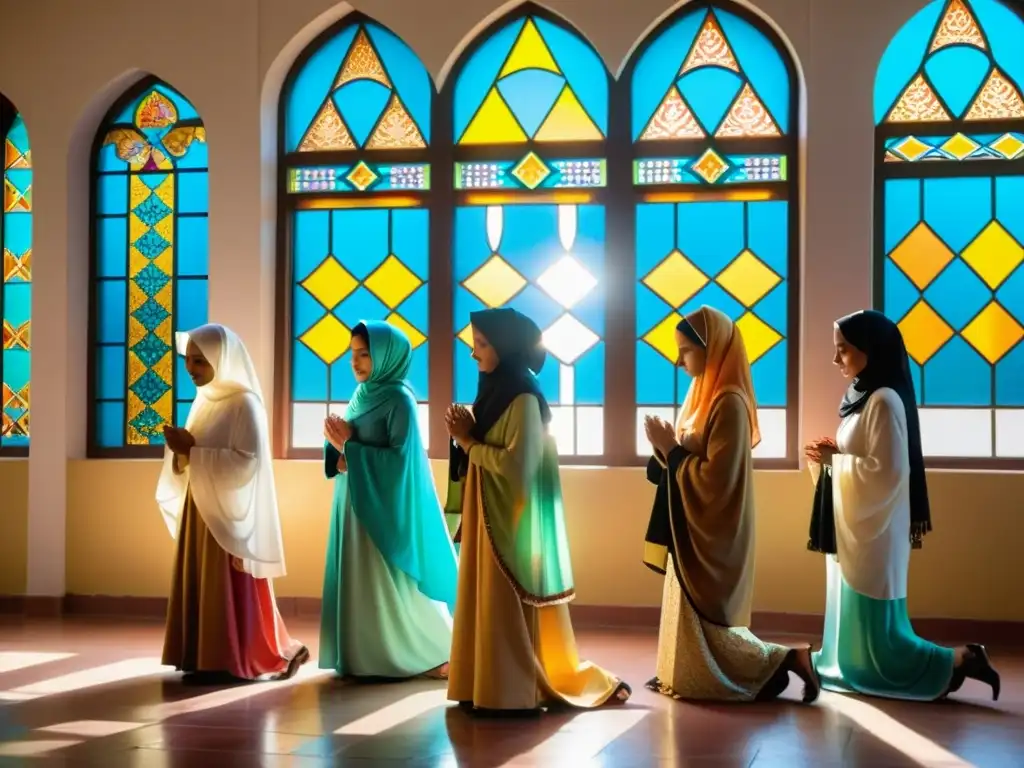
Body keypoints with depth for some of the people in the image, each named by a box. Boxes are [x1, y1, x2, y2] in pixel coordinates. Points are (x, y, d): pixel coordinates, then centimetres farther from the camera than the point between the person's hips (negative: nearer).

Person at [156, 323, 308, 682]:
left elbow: (247, 463, -21)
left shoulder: (244, 403, -13)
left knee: (229, 588, -5)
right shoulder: (204, 400, 12)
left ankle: (232, 661, 4)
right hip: (201, 510, 8)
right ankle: (206, 658, 13)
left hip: (229, 512, -8)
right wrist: (182, 450, -7)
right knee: (200, 583, 8)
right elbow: (189, 465, 15)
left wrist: (192, 450, -21)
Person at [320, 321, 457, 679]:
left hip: (385, 505, -8)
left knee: (391, 584, -3)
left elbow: (400, 458, -18)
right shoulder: (362, 394, 12)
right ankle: (363, 655, 17)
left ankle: (436, 654, 9)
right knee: (357, 579, 8)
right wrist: (339, 445, -7)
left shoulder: (399, 398, -12)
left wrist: (349, 447, -17)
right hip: (355, 502, 8)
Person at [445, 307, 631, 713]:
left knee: (511, 604, -3)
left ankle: (515, 690, 5)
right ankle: (487, 684, 17)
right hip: (488, 515, 9)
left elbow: (515, 462, -23)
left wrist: (469, 443, -12)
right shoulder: (495, 391, 12)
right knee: (489, 600, 11)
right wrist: (466, 433, -4)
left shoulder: (523, 399, -16)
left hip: (512, 518, -9)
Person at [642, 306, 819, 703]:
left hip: (712, 532, -9)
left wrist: (670, 449, -16)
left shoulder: (729, 402, -21)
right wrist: (667, 447, -4)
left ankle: (787, 659, 4)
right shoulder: (706, 394, 9)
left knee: (705, 621, -2)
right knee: (692, 614, 14)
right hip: (694, 528, 9)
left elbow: (716, 478, -24)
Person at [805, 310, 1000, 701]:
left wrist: (835, 458, -14)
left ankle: (960, 661, 3)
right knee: (859, 629, 12)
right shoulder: (862, 398, 13)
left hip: (873, 534, -10)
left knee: (876, 633, -5)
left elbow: (886, 472, -22)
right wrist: (832, 455, 3)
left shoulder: (884, 401, -17)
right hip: (855, 532, 10)